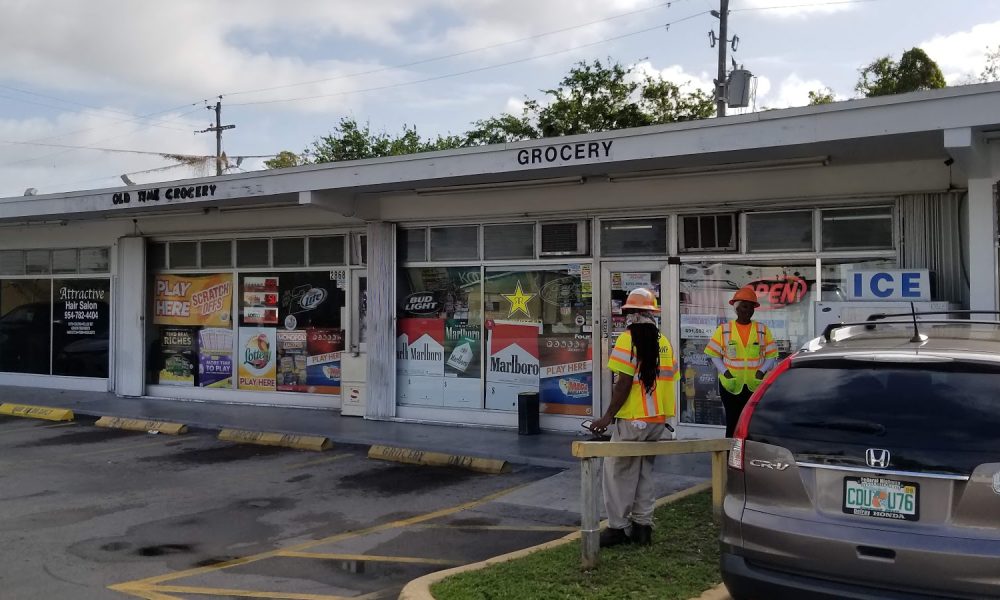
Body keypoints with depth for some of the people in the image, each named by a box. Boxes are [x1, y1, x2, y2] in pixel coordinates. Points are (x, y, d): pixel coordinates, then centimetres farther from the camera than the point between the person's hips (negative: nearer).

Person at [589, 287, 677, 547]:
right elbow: (668, 381, 11)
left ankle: (618, 527, 4)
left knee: (618, 471, 2)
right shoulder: (664, 343, 9)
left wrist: (608, 416, -13)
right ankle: (642, 526, 18)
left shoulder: (629, 339, -11)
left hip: (632, 419, -7)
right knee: (644, 472, 15)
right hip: (658, 420, 7)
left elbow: (624, 383, -16)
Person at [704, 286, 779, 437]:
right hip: (730, 386, -1)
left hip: (757, 386, 1)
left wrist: (762, 371, -10)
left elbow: (771, 356, 7)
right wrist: (725, 372, -11)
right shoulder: (723, 330, 5)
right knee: (732, 425, 2)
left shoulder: (763, 330, 8)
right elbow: (714, 355, 4)